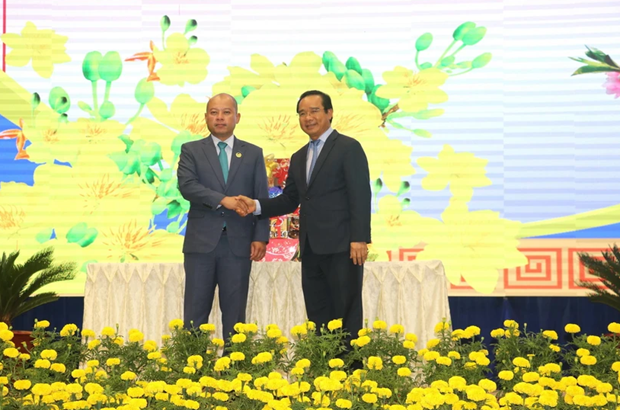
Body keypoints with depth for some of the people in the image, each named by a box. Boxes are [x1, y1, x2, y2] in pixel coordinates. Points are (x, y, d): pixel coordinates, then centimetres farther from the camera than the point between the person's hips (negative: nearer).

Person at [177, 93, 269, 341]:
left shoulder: (253, 154, 11)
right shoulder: (191, 151, 7)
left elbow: (262, 198, 6)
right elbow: (186, 186, -9)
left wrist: (260, 237, -4)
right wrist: (222, 200, -20)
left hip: (238, 244, 1)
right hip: (201, 242, -1)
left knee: (235, 313, 4)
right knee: (195, 313, 1)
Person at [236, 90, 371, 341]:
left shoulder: (349, 148, -4)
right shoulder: (299, 158, 19)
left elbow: (360, 196, -10)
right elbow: (289, 200, 19)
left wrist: (359, 239, -18)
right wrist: (257, 206, 2)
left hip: (341, 246, -7)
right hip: (311, 249, 7)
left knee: (347, 316, -3)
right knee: (317, 317, 8)